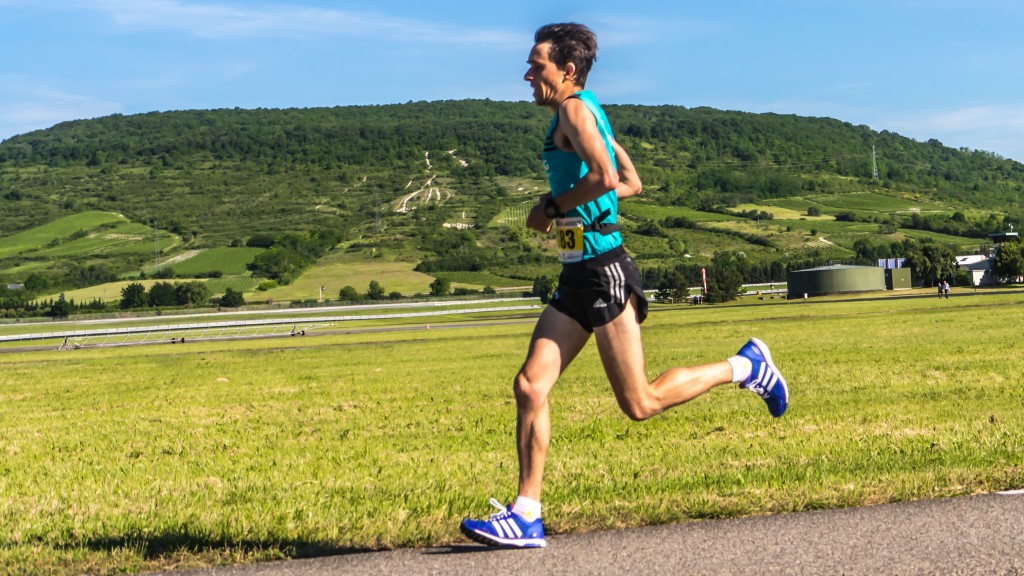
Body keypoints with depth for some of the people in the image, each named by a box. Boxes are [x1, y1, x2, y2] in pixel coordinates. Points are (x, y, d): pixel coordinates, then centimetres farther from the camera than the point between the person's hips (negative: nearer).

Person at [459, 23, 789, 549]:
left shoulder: (575, 109, -11)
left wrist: (552, 207, -13)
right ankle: (526, 515, 0)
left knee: (639, 404, -2)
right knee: (529, 386, 0)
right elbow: (631, 184, 26)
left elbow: (603, 175, -28)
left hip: (603, 272, -10)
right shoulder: (589, 116, 18)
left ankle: (745, 367, 14)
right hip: (578, 275, 10)